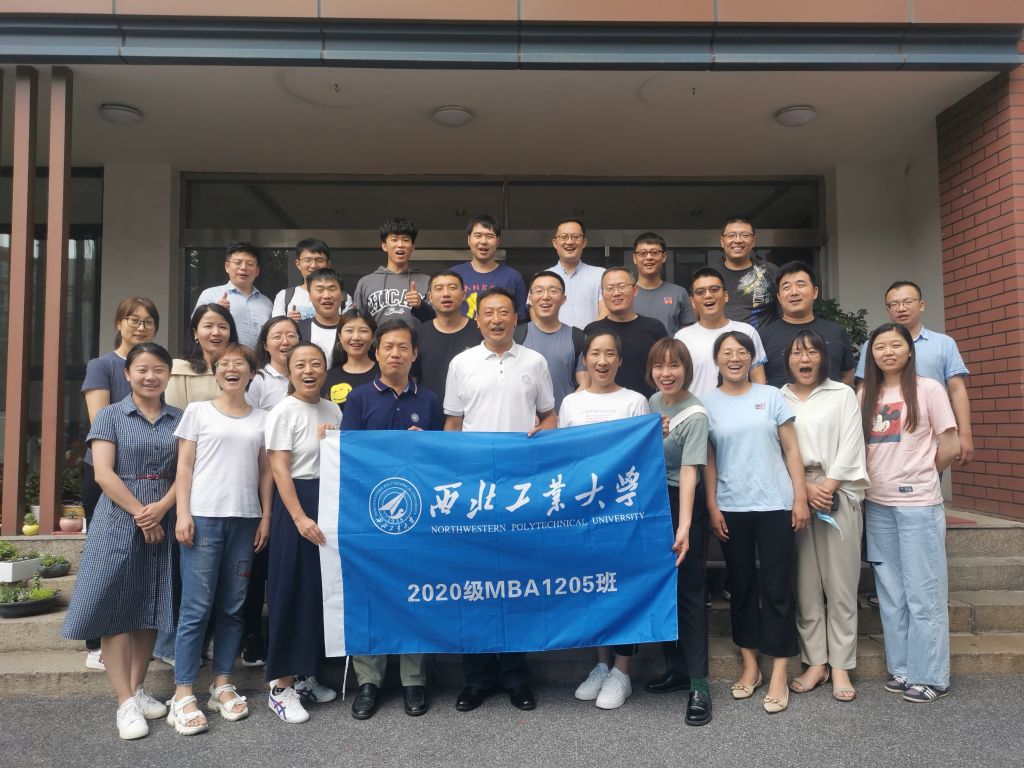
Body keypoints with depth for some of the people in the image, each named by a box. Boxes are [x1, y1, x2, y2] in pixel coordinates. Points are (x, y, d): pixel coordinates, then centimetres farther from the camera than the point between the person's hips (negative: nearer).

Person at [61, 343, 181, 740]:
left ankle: (137, 689, 22)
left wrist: (162, 507, -15)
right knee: (115, 608, -2)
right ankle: (125, 701, 4)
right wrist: (140, 514, -13)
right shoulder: (110, 415, 1)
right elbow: (103, 473, -8)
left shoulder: (180, 419, 8)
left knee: (150, 609, 8)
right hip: (119, 523, -3)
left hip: (163, 523, 3)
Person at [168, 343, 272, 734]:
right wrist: (183, 514, -7)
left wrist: (265, 517, 5)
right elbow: (184, 467, 2)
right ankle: (183, 693, 6)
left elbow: (265, 472, 11)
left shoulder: (261, 419, 11)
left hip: (245, 519, 3)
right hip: (204, 516, -3)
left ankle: (222, 683, 20)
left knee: (233, 607, 8)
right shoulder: (198, 411, 5)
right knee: (196, 607, -3)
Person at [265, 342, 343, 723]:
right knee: (292, 592, -3)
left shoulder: (332, 410, 10)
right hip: (295, 504, -6)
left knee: (323, 590, 11)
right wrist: (299, 517, -21)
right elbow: (279, 469, -15)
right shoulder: (283, 411, -8)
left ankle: (305, 676, 25)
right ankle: (281, 686, 9)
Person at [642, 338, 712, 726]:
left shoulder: (695, 415, -17)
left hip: (683, 503, -7)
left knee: (689, 591, -4)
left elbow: (689, 472, -26)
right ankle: (676, 667, 27)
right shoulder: (654, 401, 6)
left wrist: (684, 527, -33)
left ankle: (698, 684, 4)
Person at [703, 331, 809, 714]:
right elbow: (708, 461, 5)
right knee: (741, 586, 10)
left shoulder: (771, 396, 4)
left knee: (776, 587, 0)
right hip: (731, 508, 1)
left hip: (774, 506, -1)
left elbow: (791, 450, 3)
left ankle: (778, 674, 10)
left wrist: (800, 498, -3)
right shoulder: (707, 403, 4)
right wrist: (712, 507, -1)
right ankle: (750, 665, 23)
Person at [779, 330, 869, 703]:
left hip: (838, 491, 0)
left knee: (840, 581, 0)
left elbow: (850, 445, 1)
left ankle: (841, 666, 9)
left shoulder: (843, 395, 9)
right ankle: (815, 662, 12)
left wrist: (827, 487, -9)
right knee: (805, 581, 3)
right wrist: (806, 488, -9)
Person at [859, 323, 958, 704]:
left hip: (918, 503, -4)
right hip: (877, 505, 5)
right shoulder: (865, 395, 8)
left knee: (923, 591, 2)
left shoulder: (927, 389, -4)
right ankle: (901, 668, 23)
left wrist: (917, 473, 5)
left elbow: (950, 447, -3)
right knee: (890, 592, 11)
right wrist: (880, 477, 0)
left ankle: (929, 676, 14)